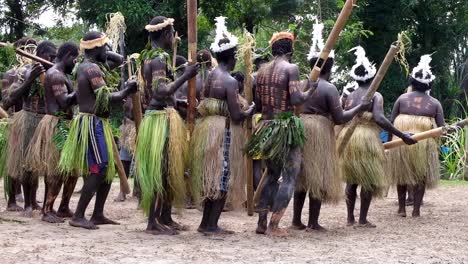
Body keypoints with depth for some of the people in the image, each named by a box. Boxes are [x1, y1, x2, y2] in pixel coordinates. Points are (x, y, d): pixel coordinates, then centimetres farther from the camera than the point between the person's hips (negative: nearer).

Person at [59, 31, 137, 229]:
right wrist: (126, 92, -11)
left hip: (95, 123, 10)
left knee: (108, 168, 13)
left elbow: (119, 60, 25)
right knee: (98, 169, -11)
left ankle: (98, 214, 17)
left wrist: (104, 54, 10)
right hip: (93, 123, -10)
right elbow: (105, 98, -23)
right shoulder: (92, 68, -15)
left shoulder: (87, 66, 16)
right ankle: (78, 216, -11)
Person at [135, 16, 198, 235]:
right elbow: (161, 92, -27)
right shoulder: (159, 59, -16)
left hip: (160, 115, 10)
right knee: (160, 172, -7)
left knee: (167, 171, 14)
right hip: (161, 119, -10)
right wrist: (185, 76, -21)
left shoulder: (150, 58, 16)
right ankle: (154, 223, -4)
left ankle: (166, 218, 19)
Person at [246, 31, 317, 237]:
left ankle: (261, 223, 19)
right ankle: (273, 225, -4)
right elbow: (296, 99, -20)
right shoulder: (291, 68, -10)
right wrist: (310, 90, -2)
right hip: (286, 128, -7)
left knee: (272, 174, 19)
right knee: (289, 177, 0)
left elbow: (258, 104, 11)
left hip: (266, 127, 7)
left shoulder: (262, 71, 10)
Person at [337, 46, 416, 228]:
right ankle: (363, 220, 3)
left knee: (351, 180, 13)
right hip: (367, 139, -5)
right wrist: (402, 136, -21)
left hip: (347, 138, 6)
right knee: (369, 181, 4)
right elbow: (379, 119, -21)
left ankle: (350, 218, 14)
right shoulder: (376, 96, -6)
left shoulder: (349, 97, 10)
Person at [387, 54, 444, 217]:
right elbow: (441, 128, -1)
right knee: (421, 176, 9)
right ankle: (416, 210, 9)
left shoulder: (402, 99, 2)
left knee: (402, 174, 14)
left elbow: (392, 122, 3)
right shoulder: (435, 103, 2)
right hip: (425, 143, -1)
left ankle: (401, 208, 17)